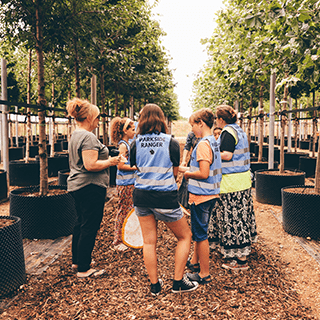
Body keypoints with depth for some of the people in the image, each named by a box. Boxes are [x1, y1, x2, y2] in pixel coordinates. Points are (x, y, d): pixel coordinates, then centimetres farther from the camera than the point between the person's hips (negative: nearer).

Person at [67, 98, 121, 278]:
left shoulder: (76, 135, 14)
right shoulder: (88, 137, -18)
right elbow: (91, 165, -26)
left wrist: (107, 160, 20)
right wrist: (110, 162, -13)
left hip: (78, 186, 11)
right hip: (90, 188, -11)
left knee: (81, 224, 19)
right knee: (90, 227, -2)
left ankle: (77, 261, 32)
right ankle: (84, 269, 7)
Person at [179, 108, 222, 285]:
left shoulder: (203, 144, -19)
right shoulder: (213, 142, 10)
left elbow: (203, 174, -26)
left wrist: (188, 174, -9)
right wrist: (188, 170, 13)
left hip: (201, 195, -10)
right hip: (211, 193, 10)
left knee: (200, 234, 1)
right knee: (198, 230, 22)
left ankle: (204, 274, 13)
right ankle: (194, 261, 38)